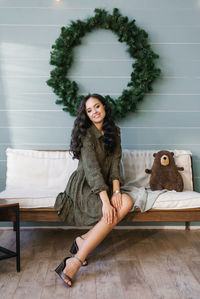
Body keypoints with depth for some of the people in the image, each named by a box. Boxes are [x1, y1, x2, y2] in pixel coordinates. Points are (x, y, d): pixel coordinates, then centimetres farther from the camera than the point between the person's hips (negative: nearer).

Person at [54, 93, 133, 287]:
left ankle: (83, 241, -18)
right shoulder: (86, 133, -11)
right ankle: (74, 263, -27)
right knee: (113, 213, -30)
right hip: (84, 187, -6)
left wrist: (116, 190, -16)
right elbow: (91, 168, -21)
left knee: (126, 202, -25)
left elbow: (115, 162, 0)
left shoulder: (113, 132, 9)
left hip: (104, 185, 6)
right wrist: (105, 200, -29)